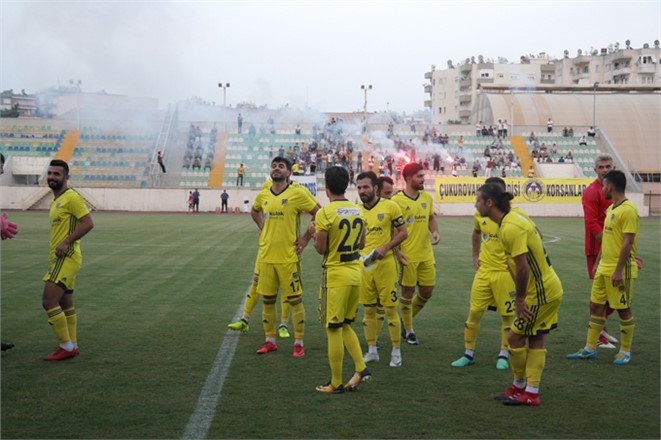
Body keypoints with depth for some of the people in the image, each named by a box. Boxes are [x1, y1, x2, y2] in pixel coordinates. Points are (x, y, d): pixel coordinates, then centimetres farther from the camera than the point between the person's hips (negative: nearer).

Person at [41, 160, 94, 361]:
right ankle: (73, 346, 20)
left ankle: (66, 347, -5)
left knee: (49, 301, -13)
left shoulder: (71, 197, -12)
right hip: (59, 259, 10)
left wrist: (66, 242, -24)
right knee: (65, 304, 13)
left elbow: (88, 223, -20)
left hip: (67, 258, -10)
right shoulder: (55, 201, 17)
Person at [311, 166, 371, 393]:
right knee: (345, 325, 20)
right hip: (356, 272, 7)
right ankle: (361, 369, 11)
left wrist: (314, 231, 5)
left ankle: (336, 383, 9)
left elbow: (320, 249, -12)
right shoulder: (357, 210, 7)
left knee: (334, 330, 2)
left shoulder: (325, 213, -14)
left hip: (336, 274, -7)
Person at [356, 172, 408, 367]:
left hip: (385, 264, -4)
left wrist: (385, 248, -16)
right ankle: (372, 351, 20)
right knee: (369, 309, 9)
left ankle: (396, 352, 12)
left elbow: (403, 232, -4)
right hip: (363, 265, 4)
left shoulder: (390, 206, -6)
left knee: (390, 309, 0)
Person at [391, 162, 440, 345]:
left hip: (426, 254, 6)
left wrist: (435, 232, -3)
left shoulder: (427, 197, 6)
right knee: (408, 291, 4)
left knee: (427, 291, 9)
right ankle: (409, 330, 20)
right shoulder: (397, 200, -12)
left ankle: (406, 320, 32)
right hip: (407, 255, -6)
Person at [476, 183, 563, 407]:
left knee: (515, 338, 1)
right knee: (536, 339, 13)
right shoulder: (512, 219, 7)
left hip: (541, 293, -10)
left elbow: (522, 268, -26)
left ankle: (520, 386, 19)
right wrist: (521, 295, 12)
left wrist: (519, 299, -14)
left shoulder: (511, 228, -23)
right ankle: (531, 392, 20)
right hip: (549, 288, 10)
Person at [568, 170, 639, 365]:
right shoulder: (611, 209, 13)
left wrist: (619, 270, -23)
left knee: (623, 309, 2)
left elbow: (627, 243, -21)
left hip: (620, 270, -9)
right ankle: (590, 349, 19)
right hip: (604, 269, 9)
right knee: (595, 306, 11)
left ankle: (625, 352, 15)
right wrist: (598, 264, 20)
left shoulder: (628, 210, -16)